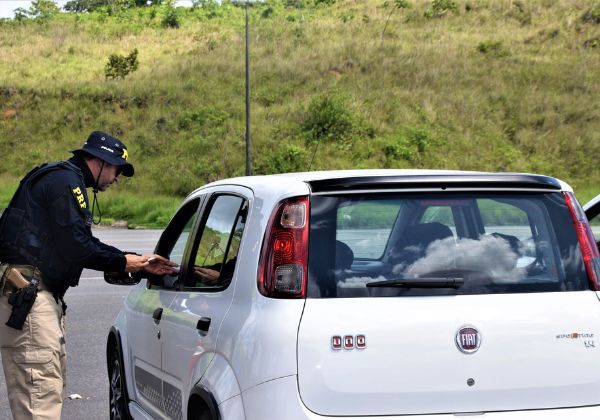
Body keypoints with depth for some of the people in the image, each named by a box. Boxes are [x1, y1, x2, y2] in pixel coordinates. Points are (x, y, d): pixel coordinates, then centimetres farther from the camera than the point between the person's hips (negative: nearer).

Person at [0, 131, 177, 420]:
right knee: (42, 387, -13)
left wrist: (138, 262, 21)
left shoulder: (65, 180, 24)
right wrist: (123, 262, -4)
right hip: (26, 294, -11)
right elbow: (75, 246, -17)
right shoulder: (65, 180, -10)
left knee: (53, 382, 15)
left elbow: (87, 245, 25)